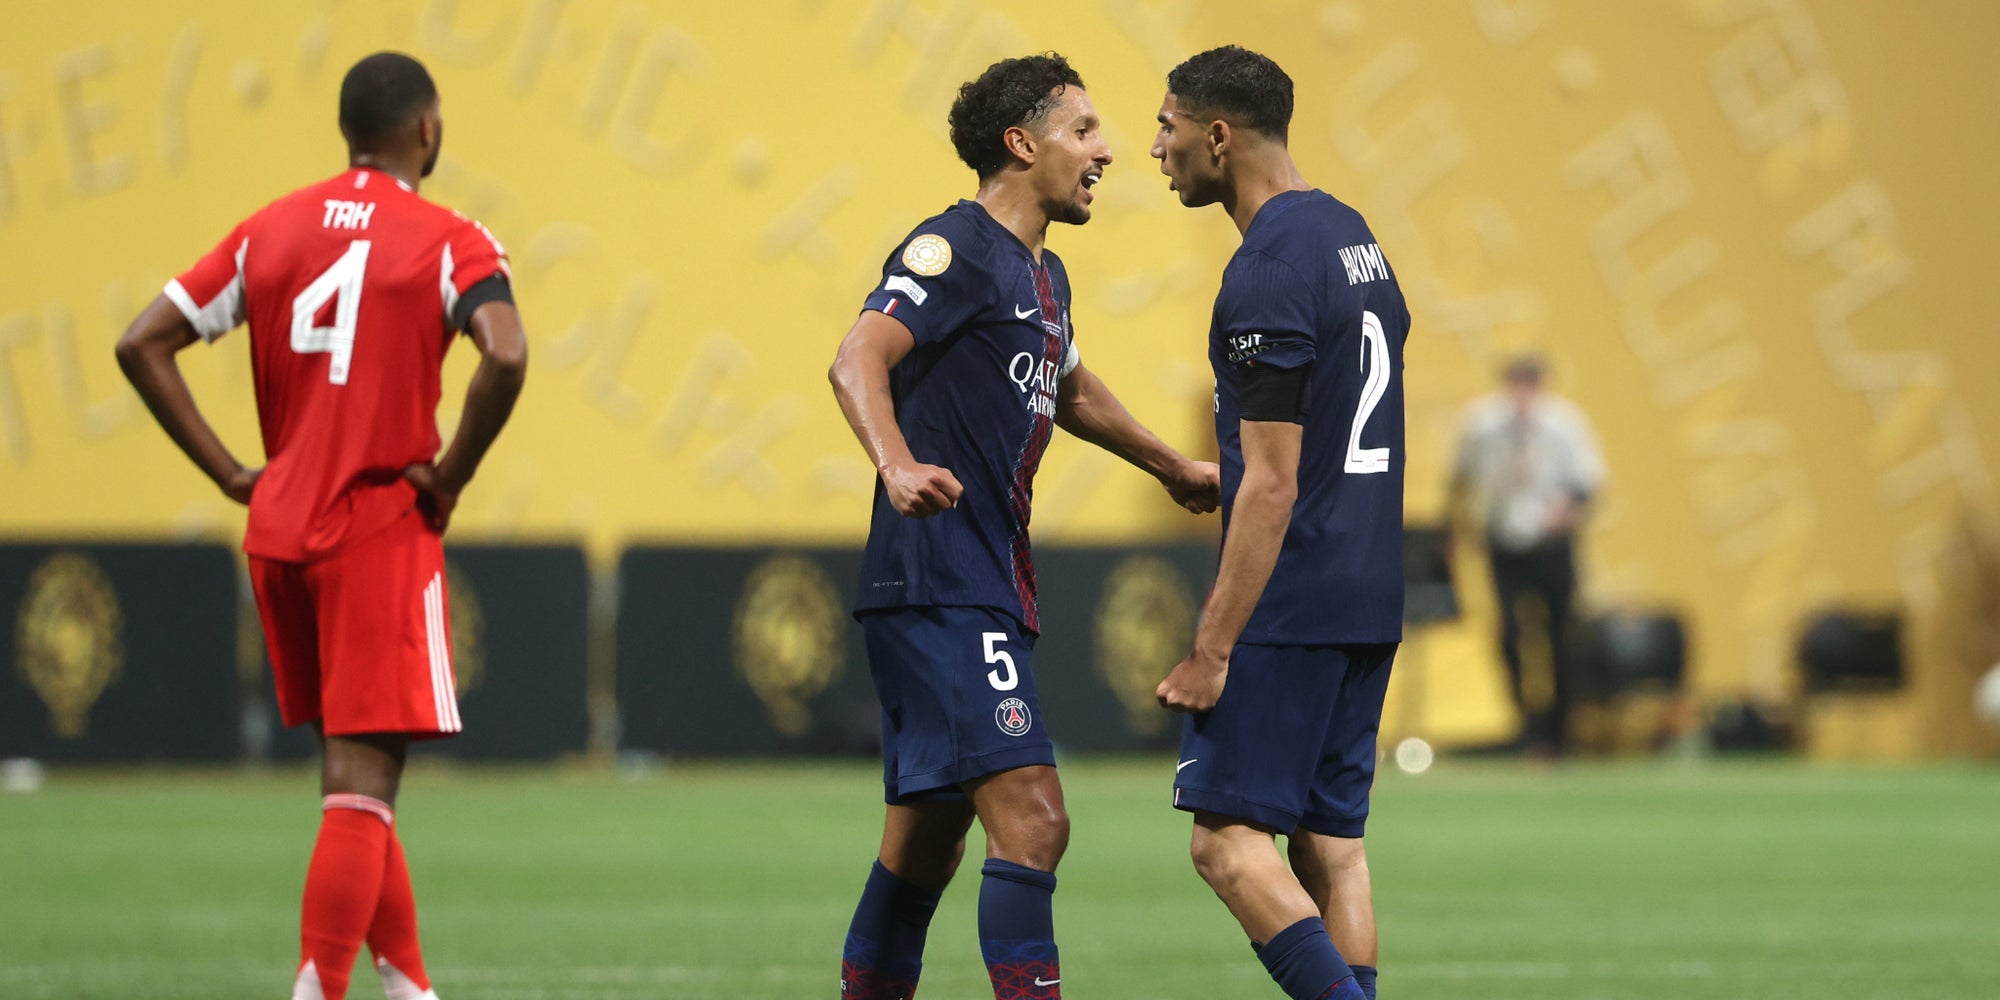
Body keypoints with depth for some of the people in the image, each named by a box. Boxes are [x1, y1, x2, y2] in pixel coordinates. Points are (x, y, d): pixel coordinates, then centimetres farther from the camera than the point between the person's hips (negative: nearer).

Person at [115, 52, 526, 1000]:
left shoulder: (270, 230, 10)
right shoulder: (448, 242, -6)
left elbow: (141, 344, 5)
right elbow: (505, 357, -24)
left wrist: (230, 473, 6)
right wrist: (449, 477, -11)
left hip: (278, 530, 6)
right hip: (381, 531, -6)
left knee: (350, 772, 17)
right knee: (361, 787, -7)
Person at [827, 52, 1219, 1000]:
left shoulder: (1043, 275, 20)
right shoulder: (957, 248, -10)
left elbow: (1068, 388, 40)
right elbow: (859, 359, -24)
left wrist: (1171, 467, 52)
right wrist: (898, 464, -42)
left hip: (989, 593, 10)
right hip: (940, 589, -10)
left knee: (924, 848, 14)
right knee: (1030, 818, -18)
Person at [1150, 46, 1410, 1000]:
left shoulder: (1267, 273, -16)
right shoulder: (1352, 236, 13)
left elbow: (1272, 484, -19)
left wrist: (1212, 648, -17)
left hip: (1287, 605, -9)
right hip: (1367, 599, 9)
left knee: (1227, 834, -7)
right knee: (1330, 839, 10)